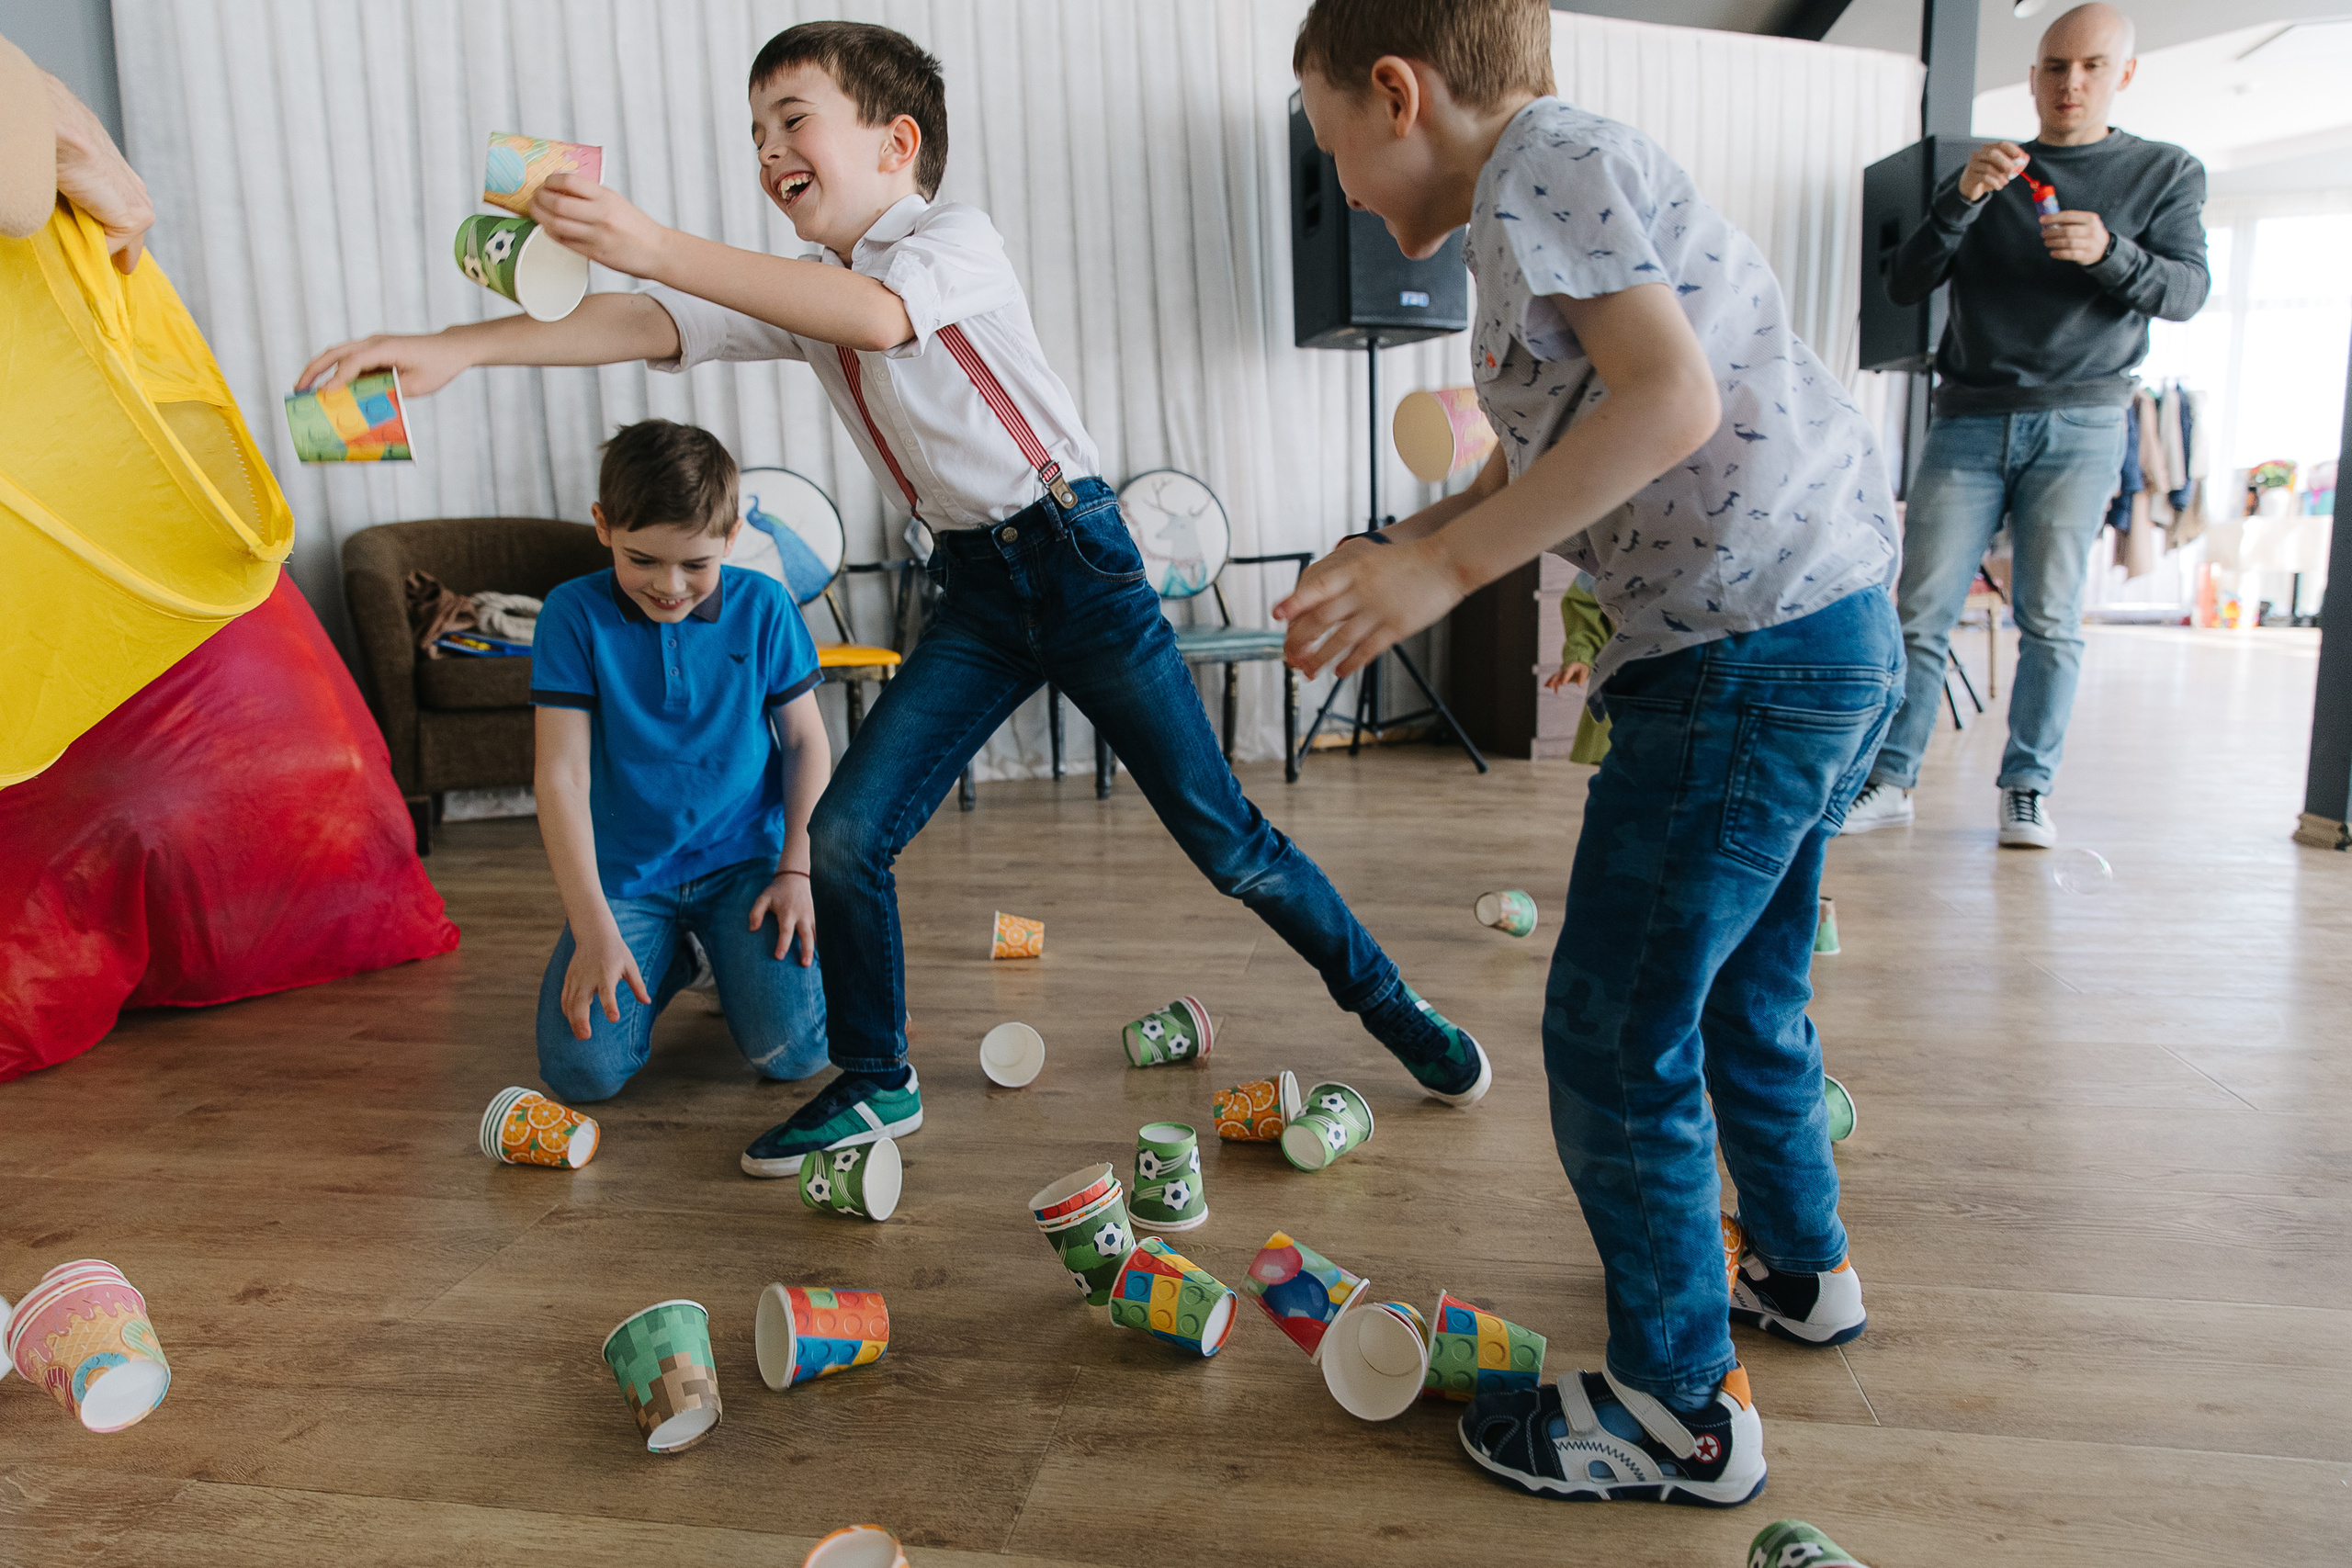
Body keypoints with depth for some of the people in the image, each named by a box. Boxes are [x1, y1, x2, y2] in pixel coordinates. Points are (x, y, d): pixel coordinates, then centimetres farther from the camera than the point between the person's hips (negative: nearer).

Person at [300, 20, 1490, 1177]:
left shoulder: (957, 238, -9)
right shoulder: (800, 294, 9)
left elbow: (877, 314, -31)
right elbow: (651, 328, -4)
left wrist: (656, 246, -39)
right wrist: (453, 349, -17)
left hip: (1076, 557, -5)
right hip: (974, 591, 6)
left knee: (1222, 836, -1)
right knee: (843, 834, -4)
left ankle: (1389, 1004, 22)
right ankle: (876, 1083, 16)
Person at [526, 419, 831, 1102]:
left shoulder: (763, 606, -6)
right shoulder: (574, 613, -10)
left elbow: (806, 741, 2)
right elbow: (561, 772, -13)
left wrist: (797, 870, -8)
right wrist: (593, 930, -19)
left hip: (744, 858, 0)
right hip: (623, 873, 0)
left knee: (793, 1050, -17)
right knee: (582, 1070, -14)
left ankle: (736, 955, 18)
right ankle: (667, 960, 18)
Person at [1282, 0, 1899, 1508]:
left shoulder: (1543, 158, -9)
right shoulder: (1577, 172, 21)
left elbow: (1673, 401, -23)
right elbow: (1551, 459, 23)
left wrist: (1443, 566, -22)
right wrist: (1388, 554, 15)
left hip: (1744, 650, -11)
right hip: (1832, 635, 11)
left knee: (1613, 1032, -1)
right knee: (1741, 987, 25)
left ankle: (1681, 1410, 15)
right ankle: (1802, 1267, 45)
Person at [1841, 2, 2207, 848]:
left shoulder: (2167, 172, 12)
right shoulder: (1986, 173, 14)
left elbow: (2186, 291, -1)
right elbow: (1904, 286, 3)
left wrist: (2110, 253, -20)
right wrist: (1961, 199, -14)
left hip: (2078, 426, -1)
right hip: (1967, 421, 1)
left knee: (2050, 619, -3)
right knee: (1920, 612, -6)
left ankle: (2027, 790, 5)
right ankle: (1890, 780, 0)